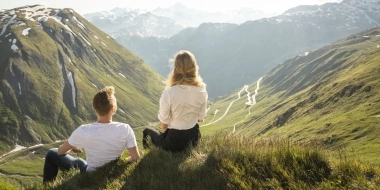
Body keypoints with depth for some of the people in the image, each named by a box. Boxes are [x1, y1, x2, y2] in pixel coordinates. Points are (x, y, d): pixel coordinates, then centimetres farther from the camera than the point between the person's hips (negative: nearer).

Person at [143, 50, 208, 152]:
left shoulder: (168, 93, -26)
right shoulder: (201, 92, -14)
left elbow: (163, 125, -15)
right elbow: (200, 118, 0)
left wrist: (167, 132, 6)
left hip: (174, 141, -4)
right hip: (194, 137, 4)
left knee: (147, 131, 27)